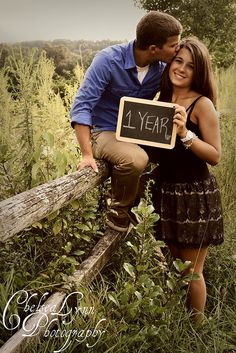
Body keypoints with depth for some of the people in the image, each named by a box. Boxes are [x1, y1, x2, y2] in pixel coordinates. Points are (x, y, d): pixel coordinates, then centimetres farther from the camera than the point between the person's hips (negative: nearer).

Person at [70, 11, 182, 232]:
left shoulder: (163, 68, -4)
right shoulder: (108, 60, -21)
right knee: (136, 159, -35)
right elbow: (81, 106, -22)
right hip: (105, 132, -6)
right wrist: (87, 155, -31)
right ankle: (119, 211, -7)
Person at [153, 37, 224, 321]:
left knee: (192, 270, 7)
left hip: (196, 195, -6)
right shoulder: (162, 99, 5)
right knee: (175, 263, 21)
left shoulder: (202, 104, -12)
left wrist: (185, 133, -29)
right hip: (166, 191, 6)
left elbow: (215, 156, -16)